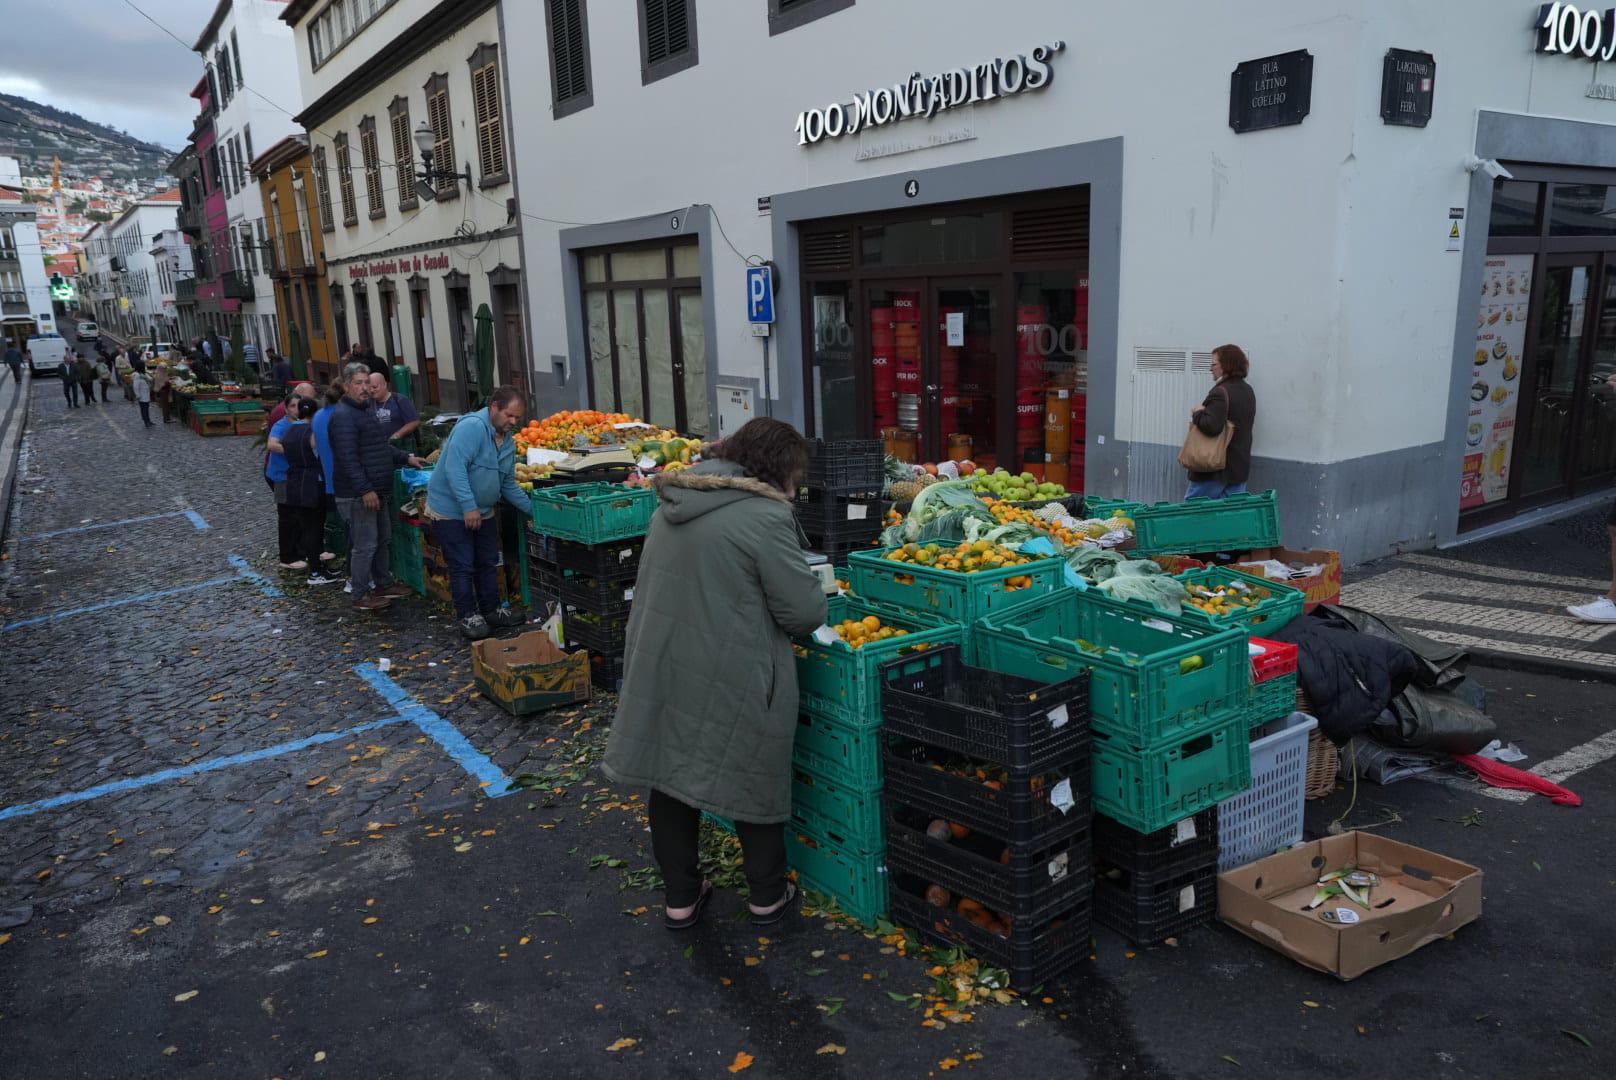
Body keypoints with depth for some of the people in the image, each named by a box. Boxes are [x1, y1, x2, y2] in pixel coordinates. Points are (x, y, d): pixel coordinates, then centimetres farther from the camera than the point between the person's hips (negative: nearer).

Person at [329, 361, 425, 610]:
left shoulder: (364, 411, 17)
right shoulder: (344, 416, -17)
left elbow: (380, 447, 27)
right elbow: (348, 458, -24)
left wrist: (406, 458, 18)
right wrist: (365, 490, -27)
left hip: (375, 491, 10)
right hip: (357, 495, -10)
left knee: (382, 538, 19)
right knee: (365, 545, -4)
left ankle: (383, 583, 32)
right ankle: (360, 596, 5)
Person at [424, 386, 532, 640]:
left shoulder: (508, 442, 7)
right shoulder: (472, 427, -22)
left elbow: (508, 485, 15)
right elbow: (455, 468, -29)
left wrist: (533, 509, 8)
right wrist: (468, 506, -31)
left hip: (483, 512, 9)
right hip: (450, 511, -8)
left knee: (488, 563, 14)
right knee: (463, 566, -1)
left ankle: (491, 610, 27)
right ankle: (468, 616, 11)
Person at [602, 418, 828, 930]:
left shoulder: (675, 503, 7)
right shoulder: (765, 516, -17)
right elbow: (805, 610, -17)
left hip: (662, 667, 7)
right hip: (732, 683, -6)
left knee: (673, 776, 17)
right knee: (753, 784, 12)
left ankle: (680, 896, 31)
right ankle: (768, 897, 29)